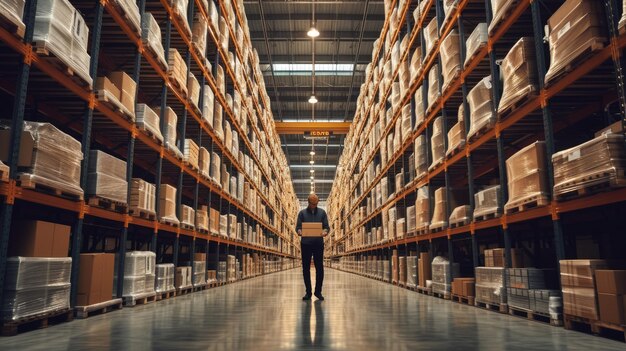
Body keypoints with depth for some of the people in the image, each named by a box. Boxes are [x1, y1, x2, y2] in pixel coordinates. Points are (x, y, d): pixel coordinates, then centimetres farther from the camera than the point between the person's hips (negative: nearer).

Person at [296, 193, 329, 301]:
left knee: (319, 268, -1)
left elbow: (327, 226, 4)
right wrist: (299, 232, -23)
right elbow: (298, 227, 1)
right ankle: (308, 292, 14)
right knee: (306, 268, 3)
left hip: (318, 244, 0)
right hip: (305, 244, 0)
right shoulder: (302, 213, 4)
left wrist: (325, 231, -20)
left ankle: (318, 291, 12)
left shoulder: (322, 212, 8)